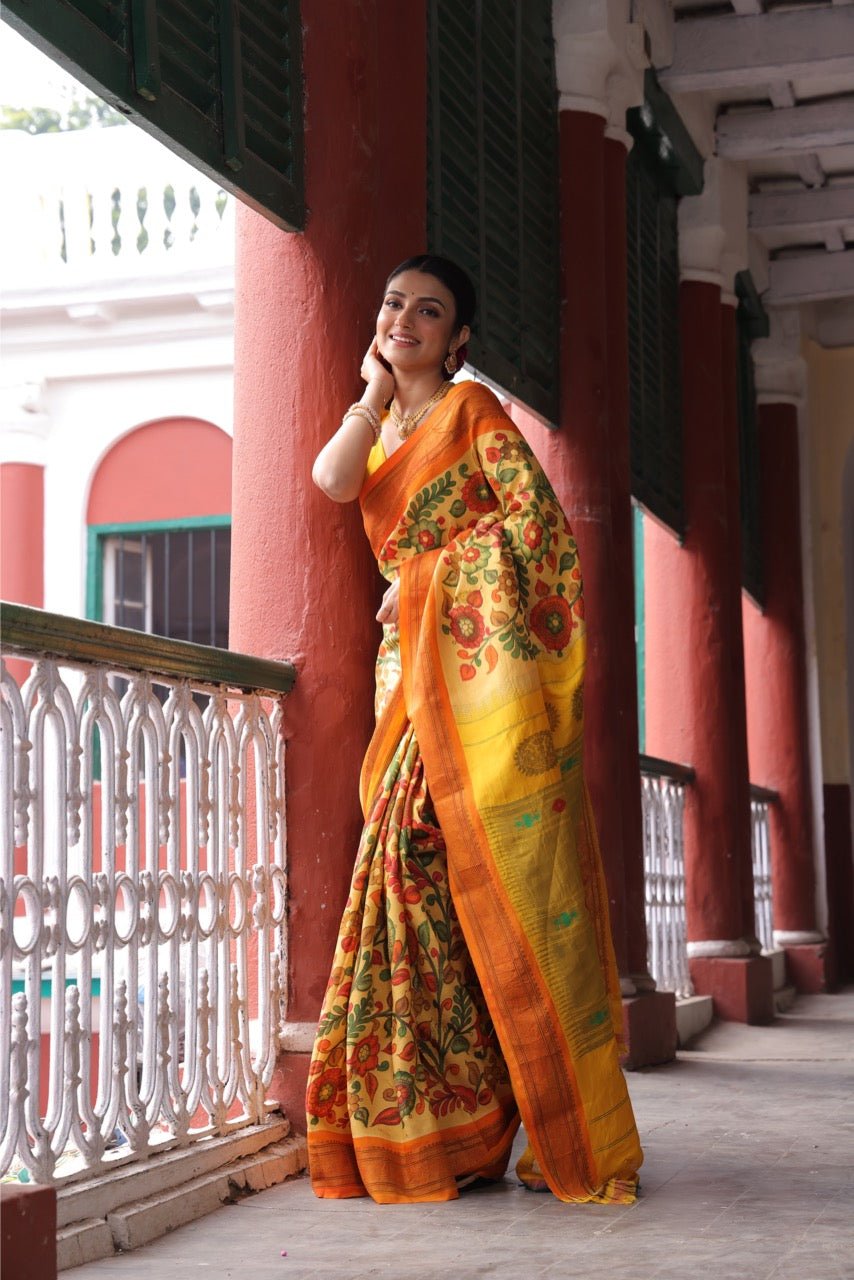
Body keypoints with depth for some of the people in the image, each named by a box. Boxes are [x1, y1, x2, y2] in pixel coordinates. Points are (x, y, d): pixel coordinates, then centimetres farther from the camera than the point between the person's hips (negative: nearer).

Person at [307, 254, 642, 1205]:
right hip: (414, 674, 6)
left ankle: (581, 1136, -7)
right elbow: (334, 479, 1)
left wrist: (429, 583, -8)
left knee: (507, 878, -11)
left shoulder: (472, 406, 6)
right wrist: (379, 389, 10)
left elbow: (537, 518, -6)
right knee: (421, 870, -3)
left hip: (483, 660, -6)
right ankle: (444, 1126, 2)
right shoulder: (380, 427, 23)